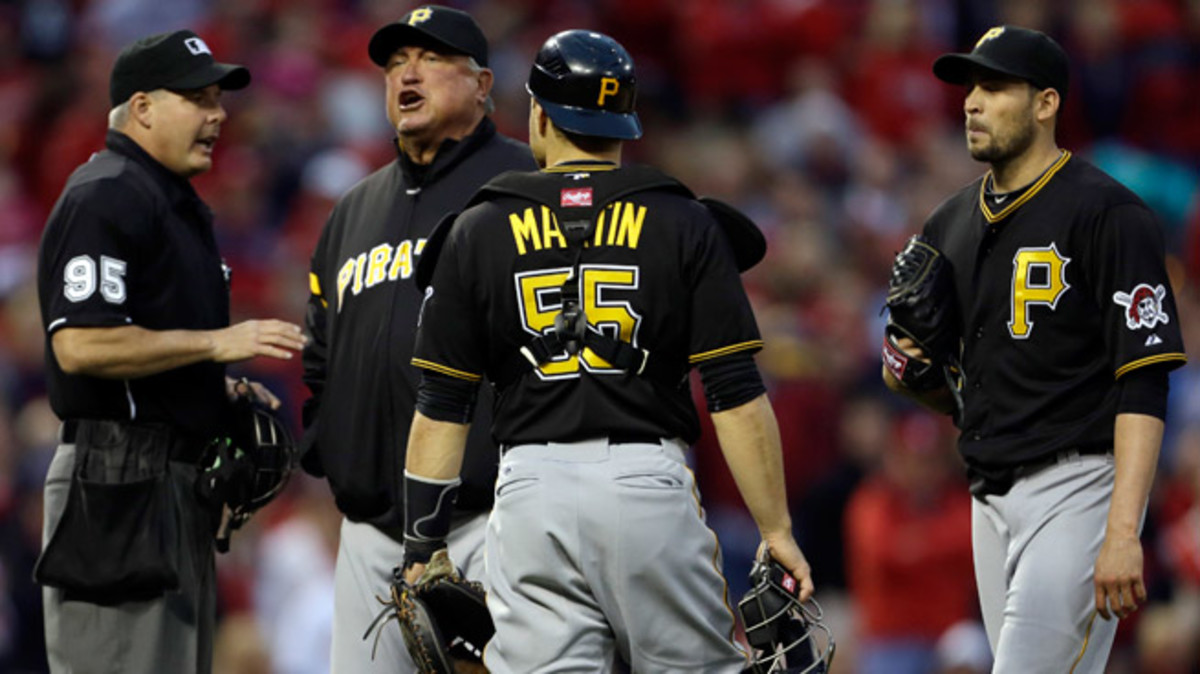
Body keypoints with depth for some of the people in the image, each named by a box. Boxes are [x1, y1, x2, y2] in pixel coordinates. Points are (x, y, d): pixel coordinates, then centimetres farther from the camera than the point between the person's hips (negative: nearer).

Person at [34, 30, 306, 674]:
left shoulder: (180, 204, 20)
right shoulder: (104, 198, -13)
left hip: (178, 482, 11)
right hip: (119, 481, -11)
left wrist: (224, 388, 9)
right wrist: (216, 343, -19)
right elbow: (79, 345, -23)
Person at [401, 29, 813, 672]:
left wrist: (422, 553, 9)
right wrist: (776, 530, 0)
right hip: (649, 479, -1)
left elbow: (441, 408, 5)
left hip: (531, 488, 1)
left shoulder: (478, 233, 7)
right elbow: (736, 394, -3)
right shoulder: (683, 224, 3)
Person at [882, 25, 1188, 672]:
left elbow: (1143, 381, -17)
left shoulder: (1108, 216, -10)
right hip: (990, 496, 8)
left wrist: (1122, 533, -25)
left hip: (1076, 486, -8)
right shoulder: (951, 225, 14)